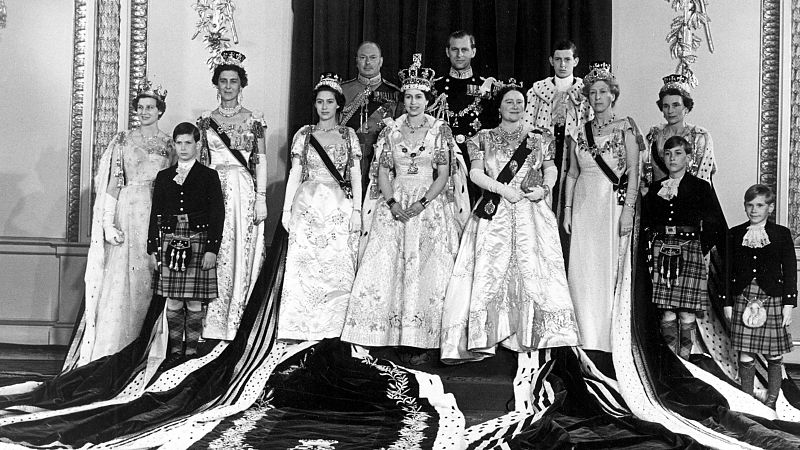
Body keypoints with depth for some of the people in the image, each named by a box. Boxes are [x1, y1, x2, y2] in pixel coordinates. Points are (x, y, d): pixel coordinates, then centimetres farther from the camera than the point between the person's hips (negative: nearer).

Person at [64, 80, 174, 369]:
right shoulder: (123, 141, 5)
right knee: (120, 280, -5)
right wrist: (108, 224, -11)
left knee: (151, 280, 1)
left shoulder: (169, 145, 11)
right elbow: (111, 184, -1)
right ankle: (110, 348, 0)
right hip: (128, 212, -2)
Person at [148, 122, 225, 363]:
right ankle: (175, 349, 16)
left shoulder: (209, 176, 3)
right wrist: (153, 248, 5)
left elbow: (217, 214, -2)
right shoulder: (164, 177, 12)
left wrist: (212, 249, -9)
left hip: (198, 242, -2)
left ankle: (191, 350, 11)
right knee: (173, 302, 5)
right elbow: (156, 214, 12)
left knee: (194, 302, 1)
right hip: (170, 242, 3)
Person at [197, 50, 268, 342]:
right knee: (214, 256, -3)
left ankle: (235, 323, 4)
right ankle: (214, 326, 2)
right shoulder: (206, 120, 11)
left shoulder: (254, 120, 7)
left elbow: (261, 161, 4)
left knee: (241, 254, -2)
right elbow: (198, 160, 10)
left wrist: (261, 198, -4)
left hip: (244, 191, -1)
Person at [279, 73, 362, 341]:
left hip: (339, 208, 0)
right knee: (304, 263, -4)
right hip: (307, 205, 0)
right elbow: (294, 174, 8)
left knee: (338, 265, -3)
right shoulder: (304, 135, 9)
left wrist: (357, 210, -2)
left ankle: (333, 326, 4)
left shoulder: (348, 135, 9)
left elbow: (356, 175, 6)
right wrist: (287, 209, 2)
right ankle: (302, 326, 2)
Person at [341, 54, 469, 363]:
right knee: (388, 269, -5)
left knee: (426, 271, -6)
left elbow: (443, 175, -2)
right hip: (394, 207, 2)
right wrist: (393, 203, -10)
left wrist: (421, 204, -14)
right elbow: (383, 174, 7)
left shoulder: (440, 130, 3)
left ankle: (422, 341, -3)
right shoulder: (391, 130, 9)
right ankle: (395, 335, 2)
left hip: (430, 206, -2)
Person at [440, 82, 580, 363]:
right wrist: (502, 189, -12)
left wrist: (545, 188, -4)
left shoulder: (539, 138, 13)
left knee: (534, 269, -6)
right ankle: (482, 340, -3)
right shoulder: (484, 138, 10)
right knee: (491, 270, -6)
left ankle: (538, 335, -1)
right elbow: (475, 173, 1)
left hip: (532, 213, 1)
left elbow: (550, 167, 18)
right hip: (495, 214, -1)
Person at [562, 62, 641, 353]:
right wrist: (567, 210, 8)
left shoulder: (625, 128, 1)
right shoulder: (579, 133, 11)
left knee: (610, 266, -3)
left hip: (614, 202, -3)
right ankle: (587, 336, 8)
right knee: (581, 269, 0)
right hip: (584, 205, 3)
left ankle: (609, 336, 7)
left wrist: (628, 209, -12)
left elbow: (634, 171, -4)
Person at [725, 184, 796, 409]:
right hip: (743, 298, 1)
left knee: (774, 357, 5)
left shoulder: (782, 234, 4)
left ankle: (771, 403, 18)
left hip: (772, 299, -1)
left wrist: (788, 304, -3)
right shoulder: (735, 234, 8)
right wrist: (728, 303, 5)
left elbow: (790, 270, 2)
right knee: (745, 356, 2)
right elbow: (728, 271, 9)